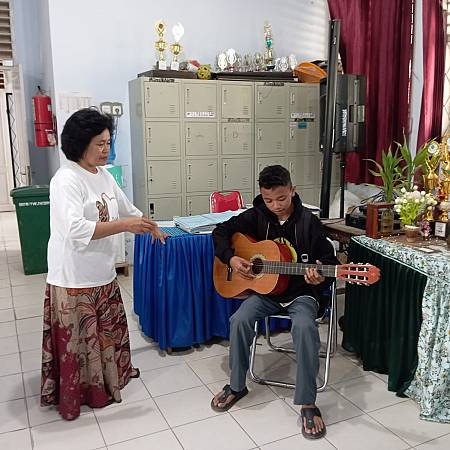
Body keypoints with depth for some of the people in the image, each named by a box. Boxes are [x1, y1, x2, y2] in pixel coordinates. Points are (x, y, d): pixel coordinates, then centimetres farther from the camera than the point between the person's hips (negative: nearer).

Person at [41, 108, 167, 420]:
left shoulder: (104, 176, 8)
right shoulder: (67, 179, -20)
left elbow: (127, 210, 22)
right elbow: (75, 229, -32)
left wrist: (152, 228, 21)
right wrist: (124, 225, -32)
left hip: (103, 275, 9)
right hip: (74, 280, -9)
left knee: (109, 330, 23)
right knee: (77, 341, 6)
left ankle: (110, 375, 44)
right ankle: (73, 395, 25)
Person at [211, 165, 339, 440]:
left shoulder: (308, 222, -9)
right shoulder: (256, 216, -2)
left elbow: (329, 260, -5)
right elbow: (221, 233, 7)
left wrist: (320, 278, -27)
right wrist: (231, 258, -10)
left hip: (301, 293, -2)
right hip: (264, 291, 3)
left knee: (304, 327, -34)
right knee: (239, 321, -24)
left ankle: (308, 403, -18)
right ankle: (237, 386, 0)